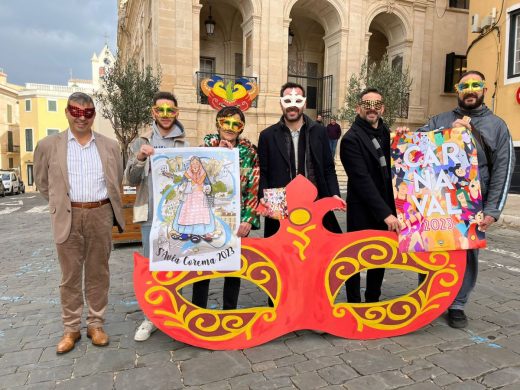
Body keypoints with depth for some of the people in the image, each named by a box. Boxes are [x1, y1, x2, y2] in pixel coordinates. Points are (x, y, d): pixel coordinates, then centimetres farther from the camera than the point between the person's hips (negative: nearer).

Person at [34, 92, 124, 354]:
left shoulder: (110, 146, 5)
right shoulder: (48, 145, 2)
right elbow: (42, 183, 11)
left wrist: (99, 204, 12)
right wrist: (61, 204, 10)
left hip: (101, 215, 1)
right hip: (68, 217, 0)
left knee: (98, 273, 10)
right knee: (70, 275, 8)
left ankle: (96, 324, 24)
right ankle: (71, 328, 23)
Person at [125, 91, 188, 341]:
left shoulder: (185, 145, 5)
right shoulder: (141, 143, 6)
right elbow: (131, 180, 2)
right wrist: (139, 159, -16)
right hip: (151, 214, 0)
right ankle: (151, 317, 20)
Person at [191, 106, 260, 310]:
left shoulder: (249, 151, 1)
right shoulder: (206, 148, 2)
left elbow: (254, 188, -2)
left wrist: (248, 219, -10)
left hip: (237, 220, 1)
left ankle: (230, 313, 29)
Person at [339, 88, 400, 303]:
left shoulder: (387, 133, 10)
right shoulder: (351, 138, -12)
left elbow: (390, 171, 10)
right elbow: (362, 180, -19)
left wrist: (391, 210, -2)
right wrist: (386, 213, -22)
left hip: (385, 210, 7)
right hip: (362, 212, -7)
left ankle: (373, 300, 35)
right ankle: (354, 305, 23)